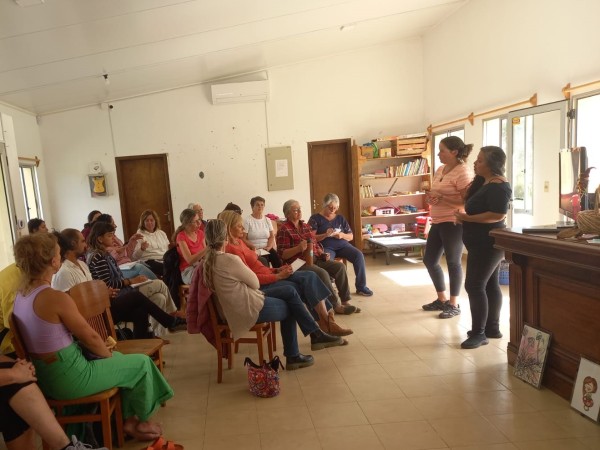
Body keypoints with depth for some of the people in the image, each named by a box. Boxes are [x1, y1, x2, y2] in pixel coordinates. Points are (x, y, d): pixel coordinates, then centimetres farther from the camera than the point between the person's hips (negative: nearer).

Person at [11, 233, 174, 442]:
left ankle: (127, 419, 32)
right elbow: (90, 337, -18)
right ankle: (142, 421, 30)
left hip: (46, 376, 9)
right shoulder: (56, 298, -27)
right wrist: (108, 354, 3)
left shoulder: (21, 295, 1)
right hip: (69, 378, -9)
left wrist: (105, 351, 9)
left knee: (122, 359, 26)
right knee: (142, 363, 8)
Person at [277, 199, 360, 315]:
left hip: (315, 259, 7)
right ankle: (336, 305, -19)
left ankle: (345, 301, -6)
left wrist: (322, 254, 3)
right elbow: (282, 254, -12)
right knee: (323, 273, -31)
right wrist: (298, 248, -26)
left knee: (340, 266, -11)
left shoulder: (306, 226, 18)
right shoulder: (284, 230, -5)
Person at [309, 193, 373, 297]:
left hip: (342, 245, 4)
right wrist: (325, 235, -20)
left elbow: (351, 236, 15)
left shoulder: (340, 218, 17)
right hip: (326, 247, -4)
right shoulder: (315, 218, 5)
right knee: (327, 260, -40)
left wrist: (342, 235, -8)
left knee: (359, 255, -24)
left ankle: (361, 286, -14)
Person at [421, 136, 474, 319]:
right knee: (429, 260, 13)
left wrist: (442, 198, -22)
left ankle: (454, 305, 15)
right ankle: (442, 299, 27)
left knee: (453, 262, 1)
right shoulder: (440, 170, 12)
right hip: (437, 222, 9)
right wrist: (431, 196, 1)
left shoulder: (463, 173, -15)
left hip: (453, 223, -9)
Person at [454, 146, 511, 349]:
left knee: (474, 286, -8)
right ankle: (492, 328, 23)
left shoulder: (498, 186, -18)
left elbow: (498, 215, -27)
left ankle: (479, 333, -1)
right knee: (490, 285, 14)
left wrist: (466, 218, -23)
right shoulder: (484, 182, 14)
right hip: (485, 243, 11)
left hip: (487, 244, -11)